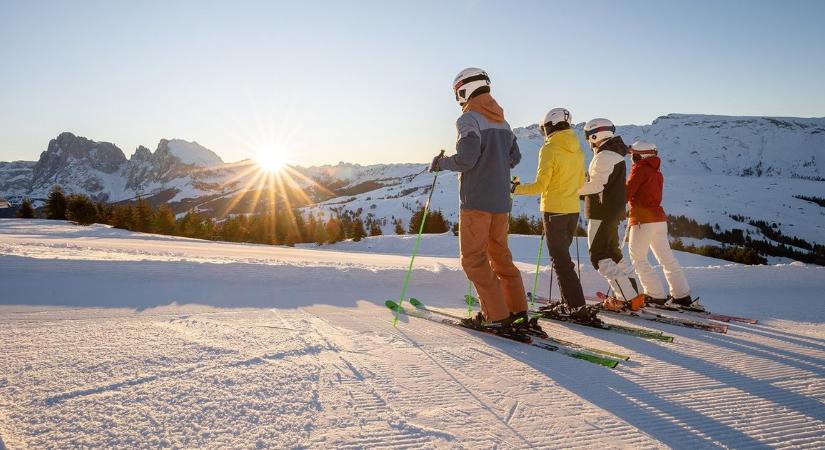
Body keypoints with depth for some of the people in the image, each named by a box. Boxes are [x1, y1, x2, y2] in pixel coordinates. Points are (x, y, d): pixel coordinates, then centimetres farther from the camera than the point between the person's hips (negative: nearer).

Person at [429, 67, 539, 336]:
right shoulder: (501, 120, 15)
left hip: (477, 199, -8)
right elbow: (514, 157, 17)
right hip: (501, 200, 8)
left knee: (473, 258, -1)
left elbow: (466, 158, -19)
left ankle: (496, 316, -2)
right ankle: (518, 312, 16)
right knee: (500, 255, 15)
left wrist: (441, 163, -3)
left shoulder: (469, 118, -9)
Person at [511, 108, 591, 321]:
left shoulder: (549, 150, -14)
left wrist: (516, 188, -4)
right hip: (573, 210, 7)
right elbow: (580, 183, 15)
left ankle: (578, 307, -6)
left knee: (561, 260, -3)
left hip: (554, 211, -7)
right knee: (563, 255, 19)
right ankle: (568, 300, 23)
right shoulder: (577, 150, 8)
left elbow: (540, 186, -16)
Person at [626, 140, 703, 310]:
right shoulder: (657, 173, 17)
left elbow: (627, 193, -11)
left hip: (643, 219, -8)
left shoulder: (640, 169, -8)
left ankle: (656, 295, 0)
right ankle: (682, 295, 11)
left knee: (637, 258, 1)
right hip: (659, 218, 8)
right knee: (667, 258, 10)